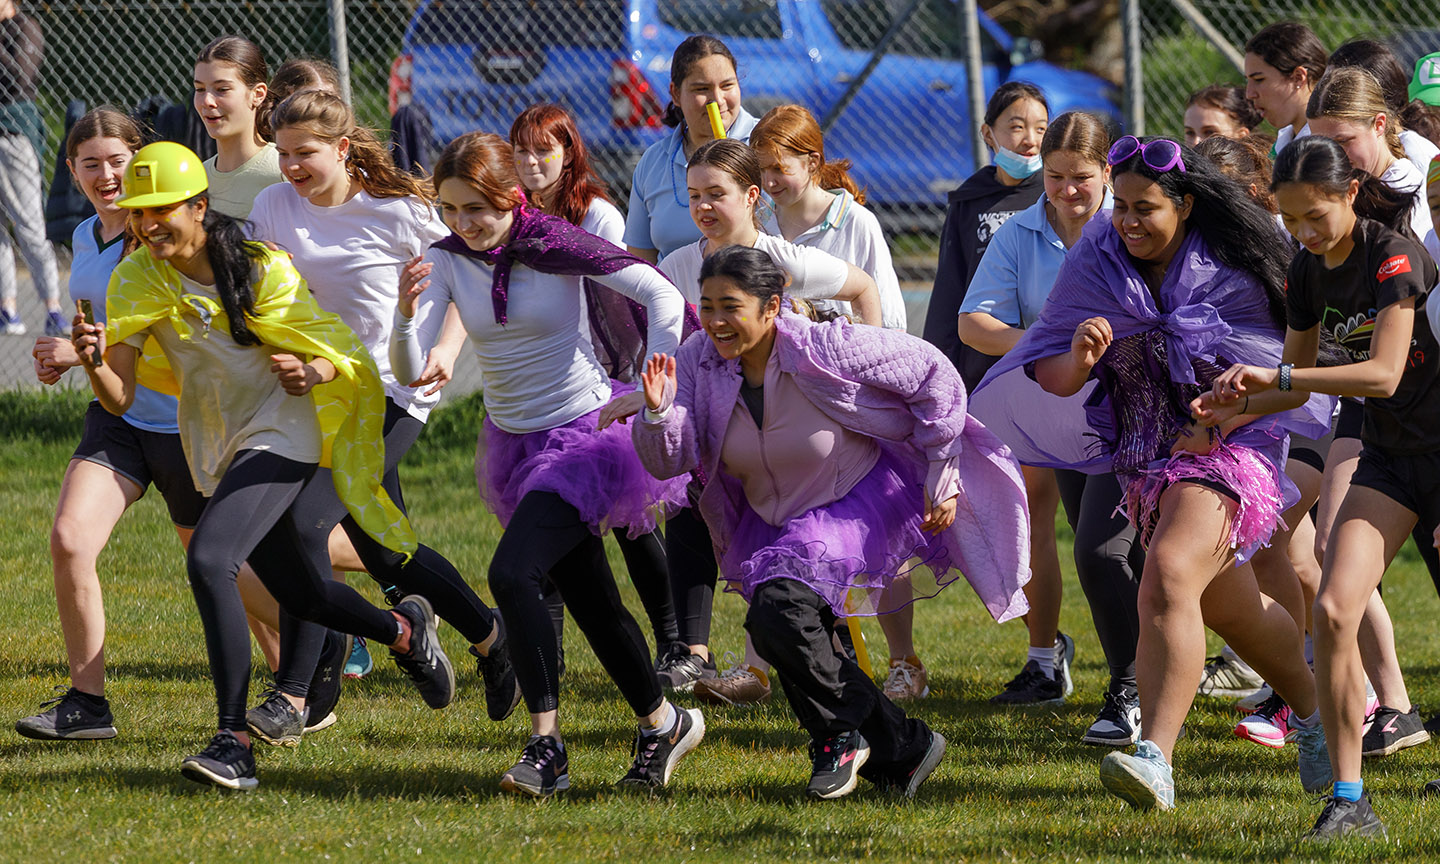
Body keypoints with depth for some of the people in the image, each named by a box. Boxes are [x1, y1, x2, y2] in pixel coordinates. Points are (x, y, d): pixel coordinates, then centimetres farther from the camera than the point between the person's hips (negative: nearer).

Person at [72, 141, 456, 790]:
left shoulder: (261, 269, -13)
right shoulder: (136, 281, -3)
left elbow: (340, 355, -7)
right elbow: (119, 397, -8)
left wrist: (311, 373, -28)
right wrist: (94, 362, -29)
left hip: (279, 437, -6)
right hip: (216, 448, 6)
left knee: (208, 559, -27)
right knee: (303, 595, 15)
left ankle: (235, 742, -26)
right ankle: (405, 631, 47)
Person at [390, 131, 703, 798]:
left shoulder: (554, 244, -17)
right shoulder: (447, 260, -5)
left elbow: (660, 292, -21)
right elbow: (410, 369, -14)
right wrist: (405, 317, -35)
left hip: (582, 435, -6)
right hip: (514, 441, 6)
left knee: (511, 573, -23)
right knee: (591, 602, 11)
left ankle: (546, 745, -17)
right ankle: (662, 724, 27)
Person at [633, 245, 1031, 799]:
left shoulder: (826, 349, -25)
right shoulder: (699, 360, -12)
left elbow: (931, 372, -15)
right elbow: (669, 461, -15)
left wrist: (942, 477, -11)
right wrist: (659, 414, -38)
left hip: (861, 501, -7)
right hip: (773, 520, 7)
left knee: (779, 611, -28)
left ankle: (840, 733, -5)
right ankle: (902, 747, 21)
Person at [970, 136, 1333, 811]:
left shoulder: (1231, 271, -11)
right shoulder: (1096, 264, -1)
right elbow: (1053, 380, -2)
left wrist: (1215, 429, -22)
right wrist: (1078, 358, -25)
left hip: (1226, 449, -6)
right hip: (1146, 459, 6)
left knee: (1169, 577, -29)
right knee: (1230, 608, 19)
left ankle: (1155, 760, -38)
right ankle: (1314, 714, 45)